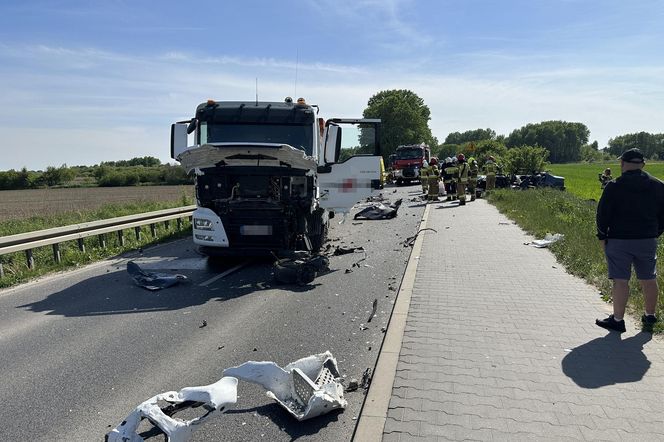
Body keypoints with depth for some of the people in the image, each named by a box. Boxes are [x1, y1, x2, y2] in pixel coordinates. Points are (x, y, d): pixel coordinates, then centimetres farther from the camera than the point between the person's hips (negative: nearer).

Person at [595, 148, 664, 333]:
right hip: (648, 241, 4)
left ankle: (618, 320, 5)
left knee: (620, 281, 0)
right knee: (649, 280, 15)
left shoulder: (614, 186, -8)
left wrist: (602, 237, 2)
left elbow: (602, 214, -7)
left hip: (619, 241, -4)